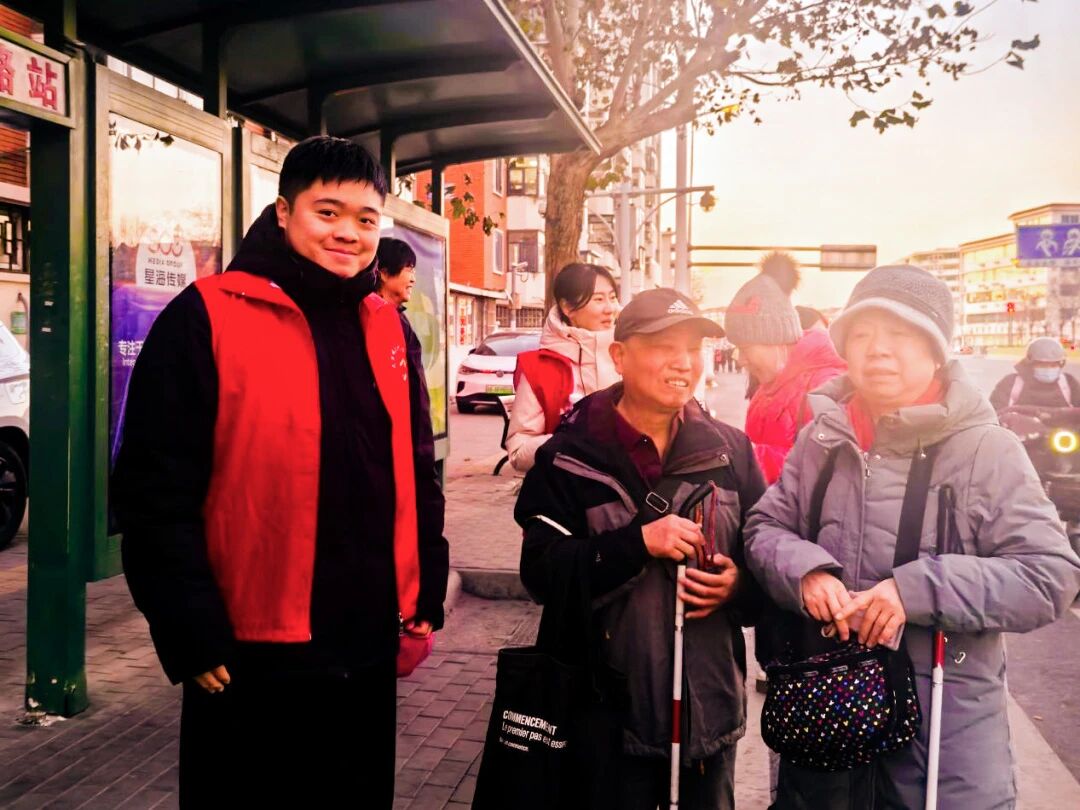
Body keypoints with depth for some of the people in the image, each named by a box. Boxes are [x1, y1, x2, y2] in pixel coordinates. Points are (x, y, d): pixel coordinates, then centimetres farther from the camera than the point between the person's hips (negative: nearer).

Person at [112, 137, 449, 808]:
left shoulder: (388, 329, 8)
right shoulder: (205, 319, -9)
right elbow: (156, 495, -12)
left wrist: (426, 600, 10)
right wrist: (197, 639, -13)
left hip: (372, 651, 6)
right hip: (252, 658, -5)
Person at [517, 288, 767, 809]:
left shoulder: (729, 449, 2)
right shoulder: (571, 456, -7)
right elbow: (542, 575, -14)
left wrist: (739, 583, -12)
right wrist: (637, 541, -24)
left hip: (711, 703, 3)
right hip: (613, 708, -3)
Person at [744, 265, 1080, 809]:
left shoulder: (986, 450, -10)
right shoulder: (822, 439, 2)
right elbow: (765, 527, 10)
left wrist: (918, 589, -22)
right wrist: (804, 570, -12)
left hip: (945, 722, -3)